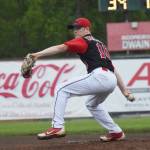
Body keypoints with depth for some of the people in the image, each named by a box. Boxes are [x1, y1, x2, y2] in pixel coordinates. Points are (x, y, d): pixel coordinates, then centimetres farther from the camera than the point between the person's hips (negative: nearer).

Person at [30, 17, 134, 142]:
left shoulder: (83, 41, 8)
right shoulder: (100, 44, 32)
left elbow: (61, 48, -8)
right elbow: (113, 69, 28)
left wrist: (38, 54, -17)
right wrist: (124, 90, 25)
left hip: (99, 76, -9)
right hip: (112, 81, 9)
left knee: (62, 89, -3)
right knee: (92, 104, 36)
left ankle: (57, 127, -15)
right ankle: (116, 132, 34)